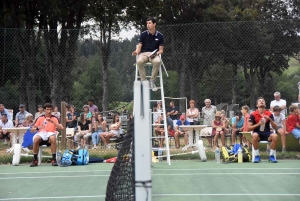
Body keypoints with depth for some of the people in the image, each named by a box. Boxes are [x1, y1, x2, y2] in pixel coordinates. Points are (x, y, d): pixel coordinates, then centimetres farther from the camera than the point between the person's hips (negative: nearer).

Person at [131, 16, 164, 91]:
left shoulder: (160, 36, 5)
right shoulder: (143, 34, 4)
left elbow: (161, 50, 7)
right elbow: (139, 46, 2)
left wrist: (157, 53, -16)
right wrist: (136, 52, -21)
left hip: (154, 54, 0)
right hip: (143, 53, 0)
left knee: (158, 61, -38)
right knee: (139, 61, -37)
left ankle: (152, 81, -19)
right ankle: (143, 81, -22)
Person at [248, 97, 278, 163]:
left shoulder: (270, 114, 4)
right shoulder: (253, 114, -1)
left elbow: (275, 127, 1)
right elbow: (248, 128, -4)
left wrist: (270, 119, -15)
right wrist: (258, 124, -18)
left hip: (267, 133, 1)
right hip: (258, 133, -1)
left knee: (274, 136, -32)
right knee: (254, 135, -37)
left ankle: (271, 156, -14)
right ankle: (257, 156, -20)